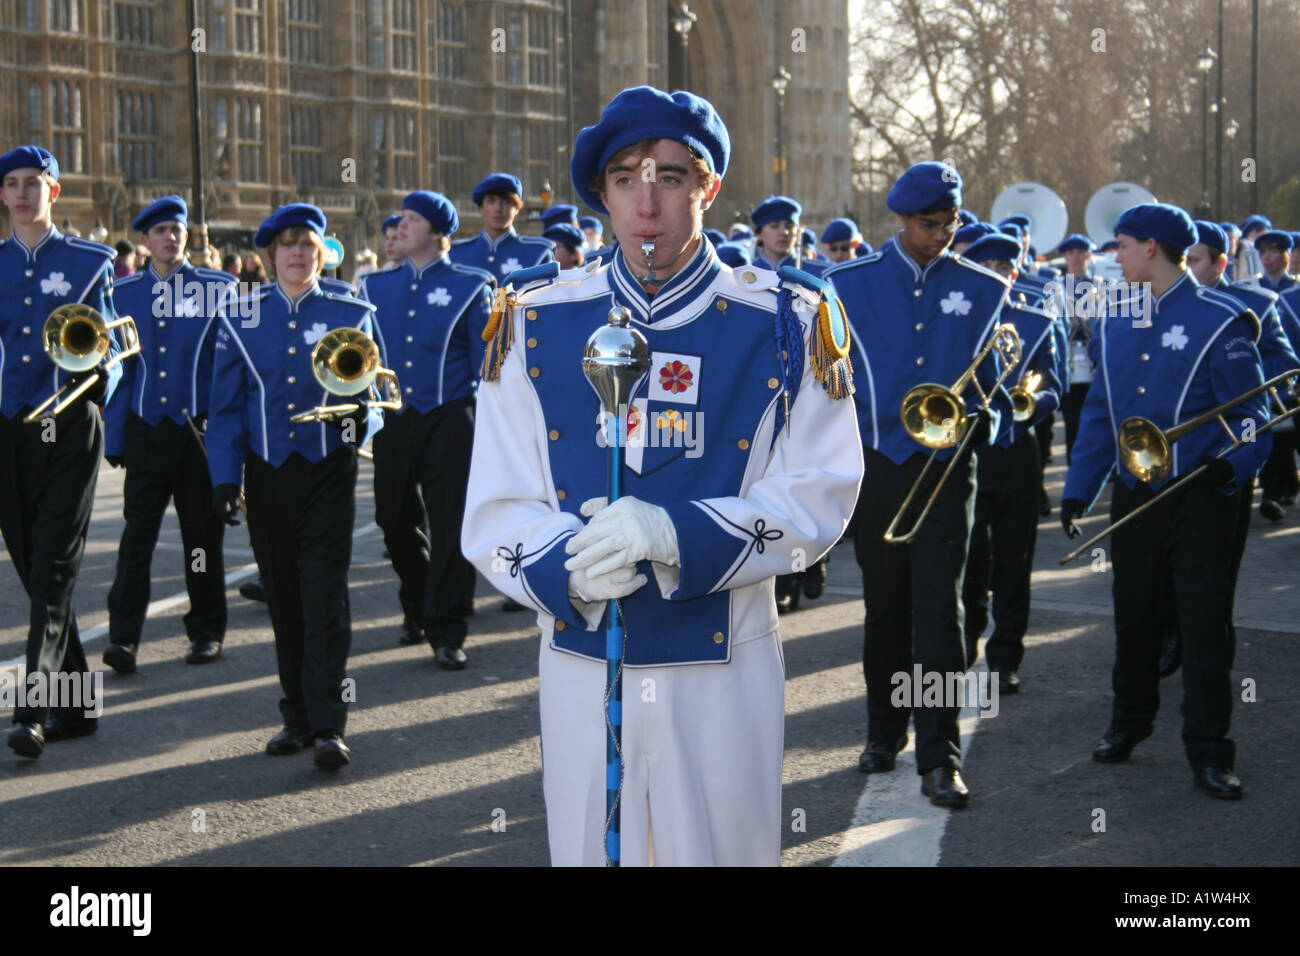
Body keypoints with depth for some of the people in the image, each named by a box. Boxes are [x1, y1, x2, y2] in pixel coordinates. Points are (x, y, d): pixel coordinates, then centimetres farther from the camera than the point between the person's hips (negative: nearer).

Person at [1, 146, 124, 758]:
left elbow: (112, 346, 2)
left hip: (68, 428, -4)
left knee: (55, 566, -10)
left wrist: (99, 380, -17)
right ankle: (74, 705, 18)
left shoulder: (89, 263, 4)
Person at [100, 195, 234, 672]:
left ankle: (206, 632, 19)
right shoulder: (123, 293, 7)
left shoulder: (219, 288, 0)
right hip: (145, 431, 1)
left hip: (200, 431, -1)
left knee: (202, 535, 7)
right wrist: (114, 436, 4)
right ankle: (124, 638, -5)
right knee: (137, 535, -4)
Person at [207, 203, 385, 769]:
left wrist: (361, 417, -17)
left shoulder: (351, 315, 3)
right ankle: (298, 717, 18)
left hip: (329, 472, -2)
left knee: (326, 596, -7)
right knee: (283, 600, 8)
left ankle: (329, 725, -5)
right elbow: (225, 407, 7)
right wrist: (224, 478, -1)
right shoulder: (240, 319, 7)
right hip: (268, 473, 2)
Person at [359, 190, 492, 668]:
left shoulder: (468, 287, 0)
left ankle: (446, 632, 4)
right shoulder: (376, 288, 10)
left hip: (449, 419, -4)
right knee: (396, 522, 10)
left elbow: (487, 362, 0)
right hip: (392, 421, 4)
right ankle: (417, 609, 32)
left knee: (450, 525, -4)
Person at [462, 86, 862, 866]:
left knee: (727, 849, 8)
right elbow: (496, 511, 0)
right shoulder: (534, 324, 1)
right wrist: (568, 566, -23)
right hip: (581, 667, 1)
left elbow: (819, 497, -7)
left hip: (727, 671, -1)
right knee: (588, 849, 12)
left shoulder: (787, 326, -2)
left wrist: (676, 533, -23)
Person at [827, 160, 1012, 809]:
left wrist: (984, 420, -11)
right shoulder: (849, 286, 2)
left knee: (938, 609, -6)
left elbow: (1003, 380, 10)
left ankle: (939, 757, -3)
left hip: (946, 467, -1)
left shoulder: (984, 291, 3)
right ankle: (885, 731, 28)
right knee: (884, 606, 11)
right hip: (875, 465, 1)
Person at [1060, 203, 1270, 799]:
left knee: (1203, 621, -3)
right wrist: (1078, 489, 8)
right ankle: (1129, 723, 30)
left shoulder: (1220, 321, -7)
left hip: (1198, 498, -5)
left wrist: (1233, 464, -25)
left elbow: (1251, 412, -7)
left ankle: (1209, 750, 4)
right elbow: (1099, 413, 14)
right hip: (1133, 495, 5)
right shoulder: (1116, 326, 10)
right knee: (1134, 615, 14)